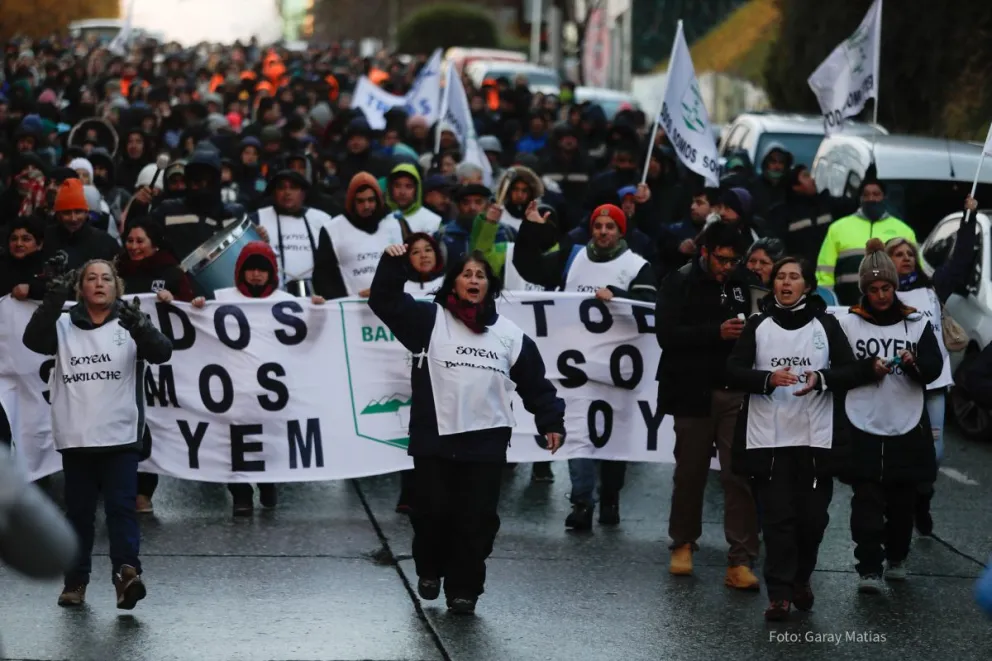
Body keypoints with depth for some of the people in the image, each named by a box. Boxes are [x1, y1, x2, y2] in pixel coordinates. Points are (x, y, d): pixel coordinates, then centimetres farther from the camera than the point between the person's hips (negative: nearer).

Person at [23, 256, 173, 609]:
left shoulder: (128, 324, 3)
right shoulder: (64, 326, 7)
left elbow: (161, 352, -11)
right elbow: (34, 340, -12)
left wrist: (139, 327, -33)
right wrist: (55, 295, -24)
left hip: (120, 437, -2)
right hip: (76, 440, 2)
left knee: (121, 508, -11)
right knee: (78, 511, 8)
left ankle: (126, 574, -23)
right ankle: (75, 582, 16)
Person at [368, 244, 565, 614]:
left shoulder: (509, 334, 8)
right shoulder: (430, 320, 3)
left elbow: (534, 382, 13)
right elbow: (385, 302, -6)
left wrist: (551, 422, 7)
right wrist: (392, 265, -19)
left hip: (485, 443, 1)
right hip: (434, 439, -1)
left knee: (476, 519, 1)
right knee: (432, 512, 3)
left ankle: (463, 589, 12)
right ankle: (430, 570, 30)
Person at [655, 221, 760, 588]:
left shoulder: (740, 286, 10)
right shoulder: (679, 283, -2)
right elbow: (667, 334, -14)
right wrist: (717, 331, -22)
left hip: (735, 393, 2)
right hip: (694, 392, -2)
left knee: (739, 475, -6)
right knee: (690, 473, 9)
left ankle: (740, 561, -7)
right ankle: (683, 544, 29)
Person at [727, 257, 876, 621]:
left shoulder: (826, 325, 6)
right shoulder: (757, 326, 6)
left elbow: (853, 371, 2)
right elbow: (733, 372, 0)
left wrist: (821, 379, -17)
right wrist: (768, 379, -19)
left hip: (816, 438, 1)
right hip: (768, 438, 0)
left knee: (813, 516, 3)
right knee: (777, 518, -5)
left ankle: (801, 578, 27)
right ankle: (779, 594, -1)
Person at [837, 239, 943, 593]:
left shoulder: (917, 324, 6)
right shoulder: (848, 324, 3)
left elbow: (935, 368, -2)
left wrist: (915, 363, -23)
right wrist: (868, 368, -15)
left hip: (907, 428, 2)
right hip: (863, 427, -2)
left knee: (902, 499, 10)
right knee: (867, 501, -7)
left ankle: (896, 557, 29)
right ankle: (869, 569, -8)